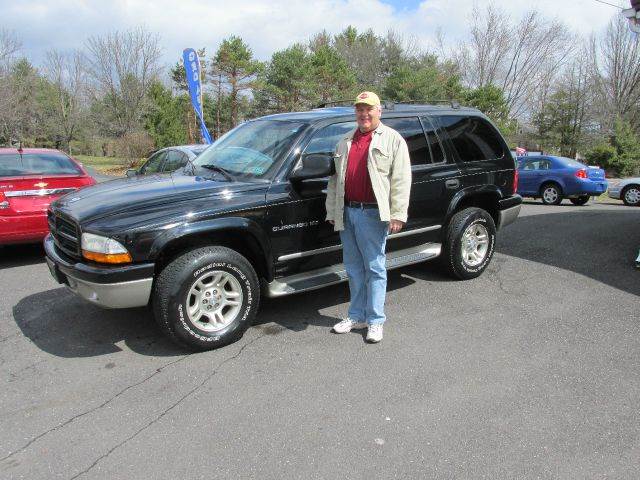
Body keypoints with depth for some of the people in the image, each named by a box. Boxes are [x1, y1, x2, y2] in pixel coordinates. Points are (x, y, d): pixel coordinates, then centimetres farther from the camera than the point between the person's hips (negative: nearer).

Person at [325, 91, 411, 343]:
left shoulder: (392, 139, 1)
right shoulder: (345, 141, 18)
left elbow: (401, 180, -6)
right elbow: (335, 179, 19)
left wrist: (398, 214, -13)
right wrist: (332, 211, 14)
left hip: (373, 214, -6)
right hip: (347, 213, 6)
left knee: (375, 268, 1)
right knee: (354, 268, 12)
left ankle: (375, 321, 10)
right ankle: (357, 316, 24)